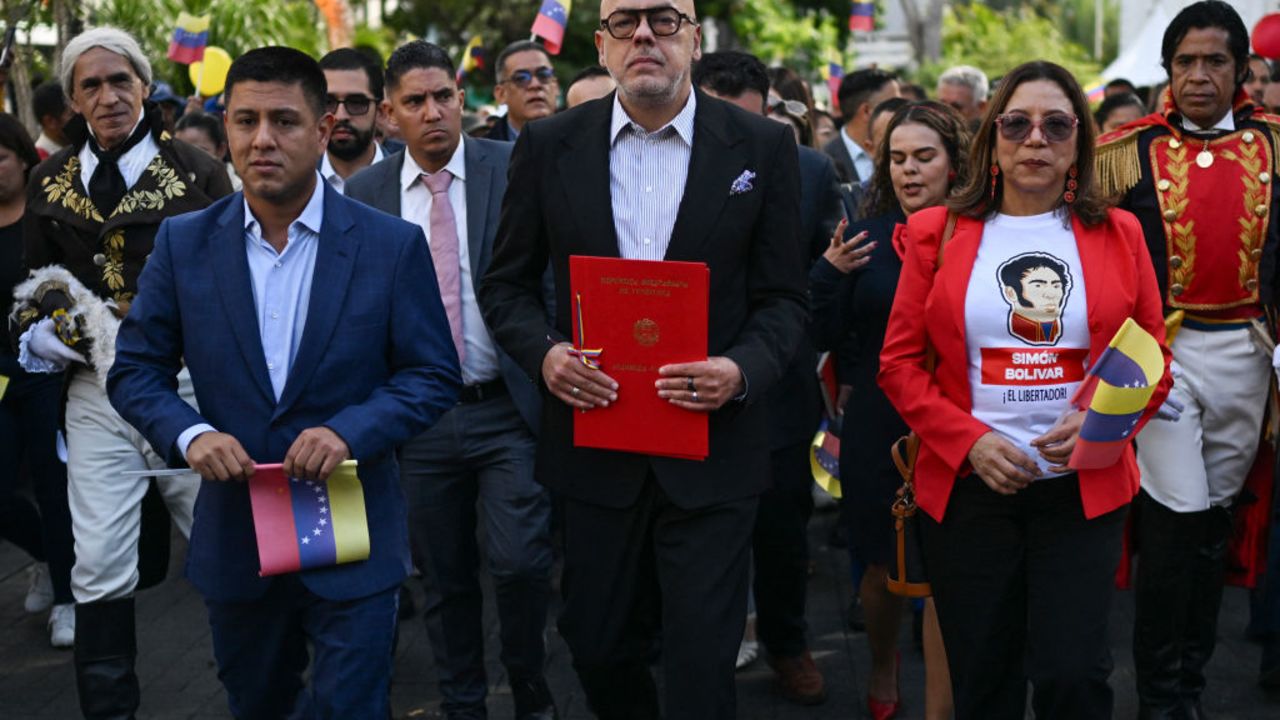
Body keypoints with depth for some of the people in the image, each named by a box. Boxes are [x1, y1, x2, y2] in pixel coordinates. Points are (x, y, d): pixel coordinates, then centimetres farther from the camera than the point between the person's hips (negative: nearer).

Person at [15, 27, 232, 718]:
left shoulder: (197, 172, 0)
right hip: (96, 392, 3)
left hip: (189, 384, -2)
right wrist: (48, 331, -2)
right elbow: (34, 285, 18)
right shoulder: (49, 181, 10)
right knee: (101, 569, 1)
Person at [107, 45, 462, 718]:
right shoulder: (183, 243, 0)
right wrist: (189, 433, -16)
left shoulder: (393, 245, -6)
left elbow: (434, 376, -4)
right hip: (233, 533, 3)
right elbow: (134, 370, 4)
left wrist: (349, 432, -21)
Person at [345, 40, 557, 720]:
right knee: (445, 578, 11)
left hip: (510, 408, -2)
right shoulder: (364, 193, 4)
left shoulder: (516, 170, -2)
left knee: (521, 562, -10)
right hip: (420, 418, 2)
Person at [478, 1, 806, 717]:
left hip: (712, 456, -2)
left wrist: (742, 370, -19)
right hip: (595, 448, 2)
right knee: (599, 649, 15)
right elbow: (508, 283, 8)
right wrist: (544, 352, -12)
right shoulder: (550, 146, 2)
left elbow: (784, 299, 1)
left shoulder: (764, 147, -2)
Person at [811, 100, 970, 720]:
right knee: (882, 567, 15)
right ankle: (882, 667, 43)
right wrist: (830, 272, -13)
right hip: (877, 428, 3)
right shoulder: (866, 237, 3)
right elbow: (826, 337, 3)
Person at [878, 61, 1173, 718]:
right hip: (967, 486, 0)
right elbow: (899, 363, 2)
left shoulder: (1119, 235, 6)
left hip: (1084, 486, 0)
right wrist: (968, 440, -11)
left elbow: (1153, 364, 7)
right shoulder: (937, 234, 4)